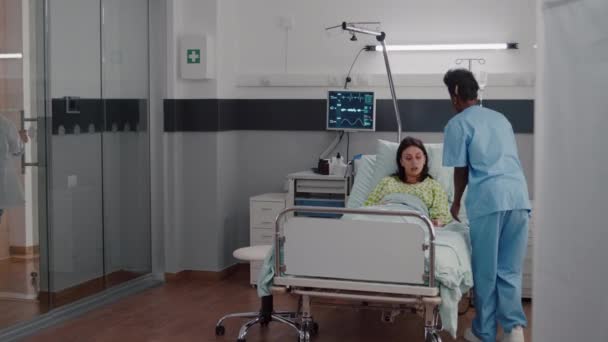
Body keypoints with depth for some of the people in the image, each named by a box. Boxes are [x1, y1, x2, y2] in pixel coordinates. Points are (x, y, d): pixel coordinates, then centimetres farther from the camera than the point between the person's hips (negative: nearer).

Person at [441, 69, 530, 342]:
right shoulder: (500, 118, 22)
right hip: (518, 195, 5)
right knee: (510, 268, 11)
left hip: (488, 197, -5)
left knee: (485, 269, 6)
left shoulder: (457, 124, 5)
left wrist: (456, 203, 21)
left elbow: (461, 170, 4)